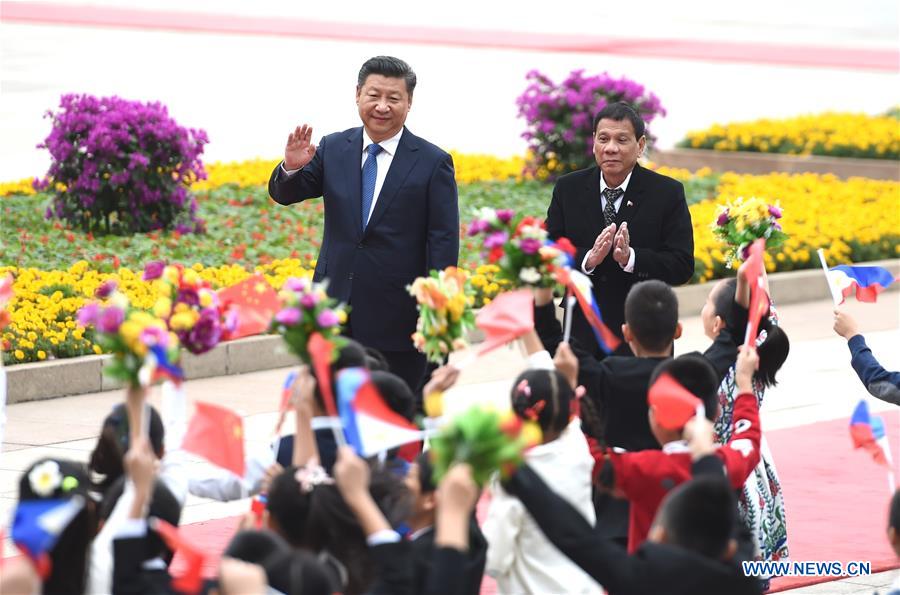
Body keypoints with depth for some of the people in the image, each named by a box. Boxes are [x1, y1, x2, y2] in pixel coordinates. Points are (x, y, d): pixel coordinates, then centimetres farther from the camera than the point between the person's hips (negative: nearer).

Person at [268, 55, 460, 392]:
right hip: (336, 311, 3)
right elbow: (284, 195, 6)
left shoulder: (433, 163, -4)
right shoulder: (333, 149, 6)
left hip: (398, 319, -3)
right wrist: (291, 167, -18)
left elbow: (444, 243, -6)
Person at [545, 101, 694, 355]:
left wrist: (630, 258, -24)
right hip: (583, 333, 2)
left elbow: (683, 267, -7)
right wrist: (588, 259, -20)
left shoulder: (668, 193, -2)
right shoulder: (568, 189, 5)